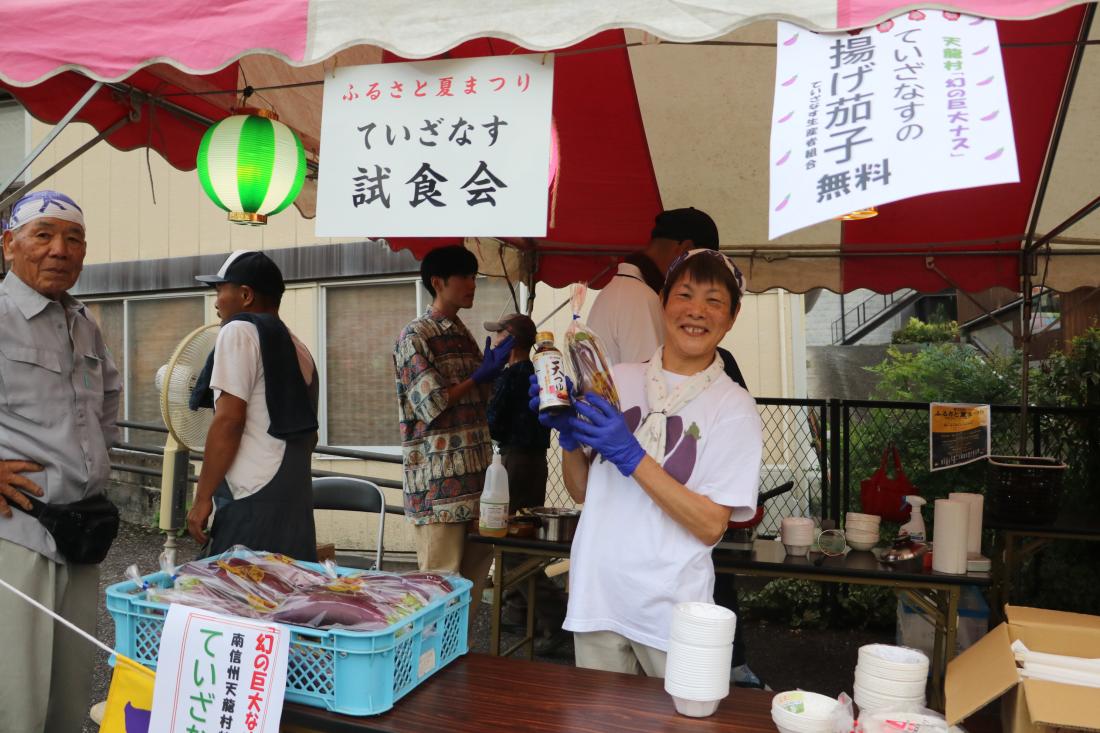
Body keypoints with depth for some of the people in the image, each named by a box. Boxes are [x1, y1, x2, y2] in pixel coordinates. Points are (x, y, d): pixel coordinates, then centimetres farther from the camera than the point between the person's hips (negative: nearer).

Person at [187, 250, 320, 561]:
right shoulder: (298, 349, 18)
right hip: (295, 505, 8)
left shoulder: (240, 331, -5)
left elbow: (229, 420, -13)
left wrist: (202, 498, -9)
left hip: (253, 501, -8)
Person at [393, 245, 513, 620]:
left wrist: (494, 370, 7)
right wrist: (481, 375, -9)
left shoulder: (463, 334, 17)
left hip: (474, 478, 8)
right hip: (438, 483, -8)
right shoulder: (415, 336, -6)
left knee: (474, 580, 12)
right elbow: (432, 404, -14)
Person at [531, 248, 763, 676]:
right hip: (596, 596, 3)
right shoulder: (617, 380, 3)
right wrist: (567, 435, -10)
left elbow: (711, 526, -13)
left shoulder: (733, 407, -6)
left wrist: (631, 456, -20)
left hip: (673, 610, -3)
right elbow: (582, 492, 9)